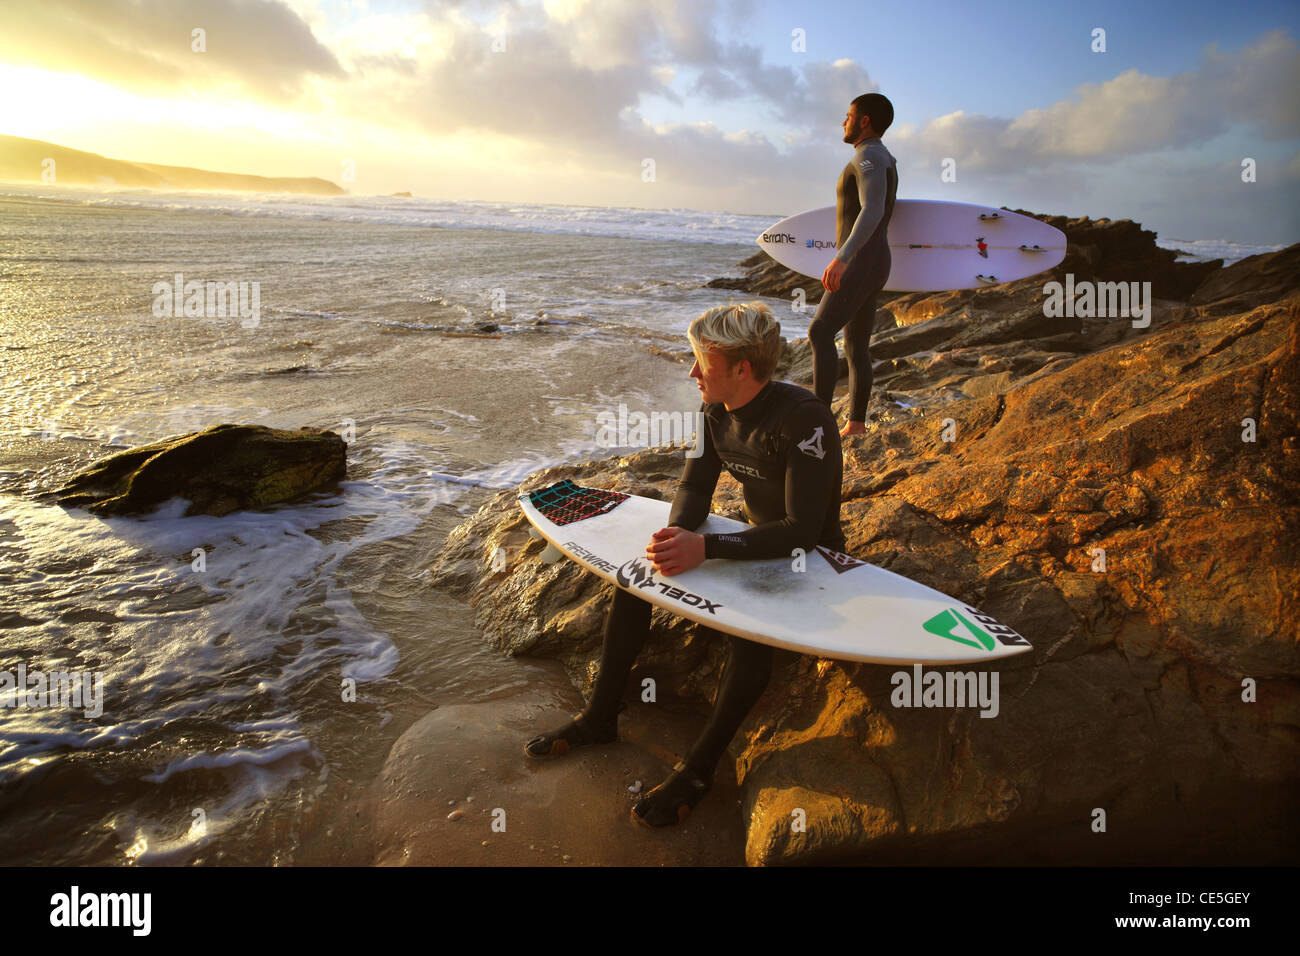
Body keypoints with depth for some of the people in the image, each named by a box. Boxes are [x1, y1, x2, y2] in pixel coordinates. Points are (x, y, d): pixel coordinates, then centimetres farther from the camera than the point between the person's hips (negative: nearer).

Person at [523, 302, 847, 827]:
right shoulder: (717, 409, -6)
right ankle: (600, 716, 10)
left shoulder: (802, 419, -30)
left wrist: (705, 548, -40)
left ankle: (699, 767, -14)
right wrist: (676, 536, -26)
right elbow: (695, 485, -3)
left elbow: (801, 532, -33)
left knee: (752, 626, -36)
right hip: (757, 541, 8)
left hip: (813, 557, -7)